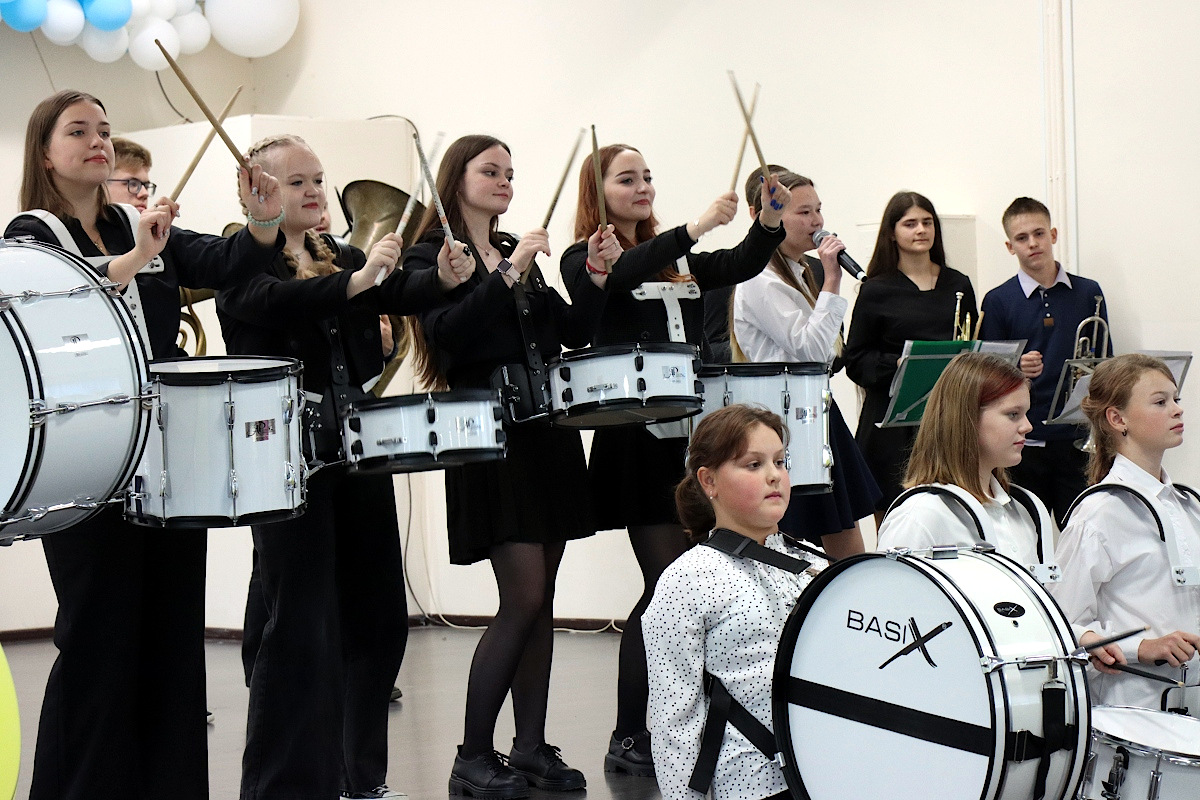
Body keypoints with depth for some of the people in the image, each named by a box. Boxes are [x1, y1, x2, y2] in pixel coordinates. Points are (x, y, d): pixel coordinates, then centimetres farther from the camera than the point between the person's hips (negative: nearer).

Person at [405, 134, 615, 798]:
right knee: (523, 598, -10)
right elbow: (447, 333, -20)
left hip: (549, 431, 7)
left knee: (539, 598, 8)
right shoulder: (430, 256, -2)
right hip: (493, 438, -7)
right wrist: (508, 273, -21)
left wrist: (596, 276, 1)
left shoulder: (519, 252, 17)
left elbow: (571, 332, 15)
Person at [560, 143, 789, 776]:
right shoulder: (584, 261, 0)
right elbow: (623, 274, -21)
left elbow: (739, 266, 7)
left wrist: (769, 223, -11)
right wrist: (696, 227, -26)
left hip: (693, 431, 6)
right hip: (635, 438, -6)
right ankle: (629, 739, 2)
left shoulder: (676, 257, 17)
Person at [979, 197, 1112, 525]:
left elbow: (1105, 363, 13)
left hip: (1077, 439, 2)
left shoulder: (1088, 293, 9)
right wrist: (1017, 369, -18)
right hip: (1023, 441, -1)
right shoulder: (998, 301, 2)